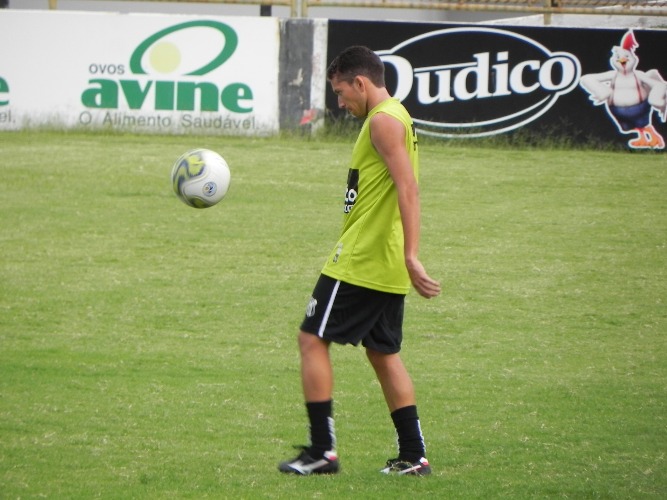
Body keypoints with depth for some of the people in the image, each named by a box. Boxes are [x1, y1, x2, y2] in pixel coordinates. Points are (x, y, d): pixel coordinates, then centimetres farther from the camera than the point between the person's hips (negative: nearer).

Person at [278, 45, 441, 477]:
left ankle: (323, 450, -6)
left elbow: (408, 188, -24)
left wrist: (411, 256, -29)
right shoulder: (397, 117, 17)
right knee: (384, 353, 13)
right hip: (386, 267, 10)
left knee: (313, 340, -4)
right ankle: (413, 456, 10)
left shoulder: (383, 120, -14)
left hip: (360, 259, -10)